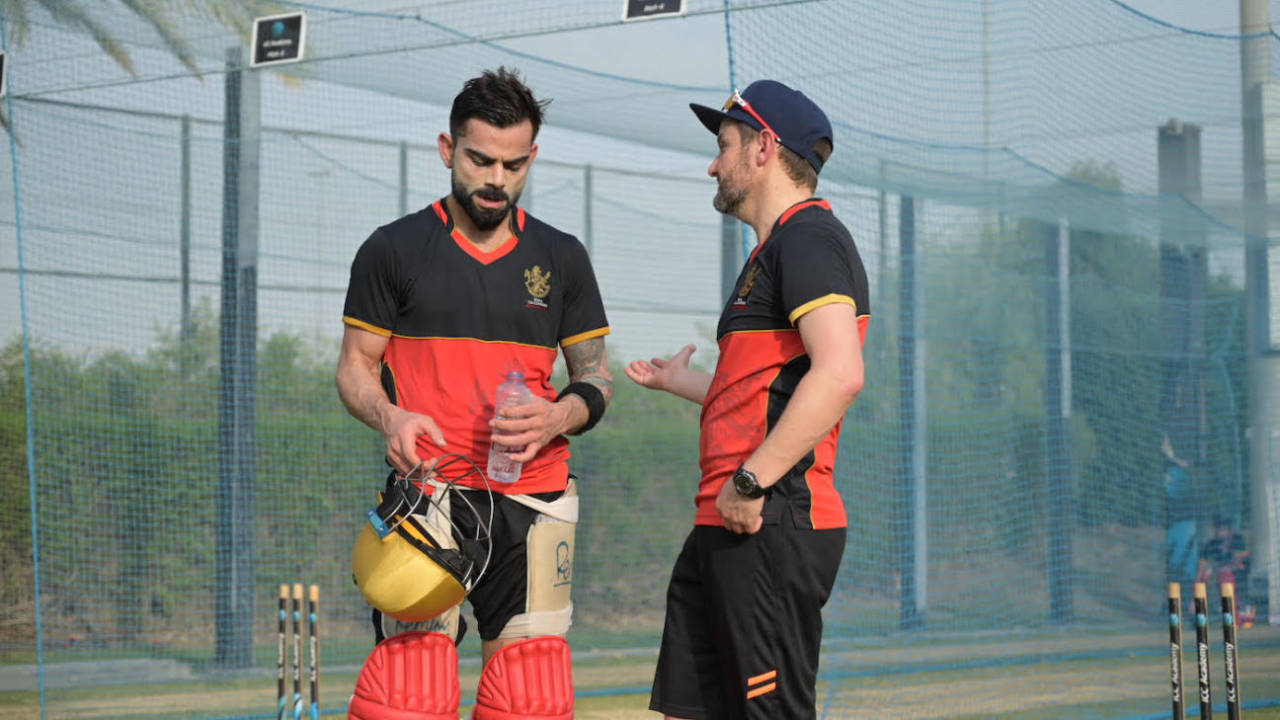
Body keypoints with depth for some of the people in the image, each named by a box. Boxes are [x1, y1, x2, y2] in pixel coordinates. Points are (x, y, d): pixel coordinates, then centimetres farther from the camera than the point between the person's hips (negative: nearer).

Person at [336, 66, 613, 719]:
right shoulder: (394, 249, 6)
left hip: (532, 499, 2)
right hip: (427, 491, -2)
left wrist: (559, 416, -8)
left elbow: (595, 377, 15)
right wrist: (390, 418, -14)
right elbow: (355, 365, 8)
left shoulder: (562, 258, 12)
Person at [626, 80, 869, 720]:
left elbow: (839, 375, -23)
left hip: (771, 525, -10)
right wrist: (680, 383, 42)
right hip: (730, 526, 10)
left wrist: (750, 481, -23)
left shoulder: (809, 236, -9)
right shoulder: (774, 249, 23)